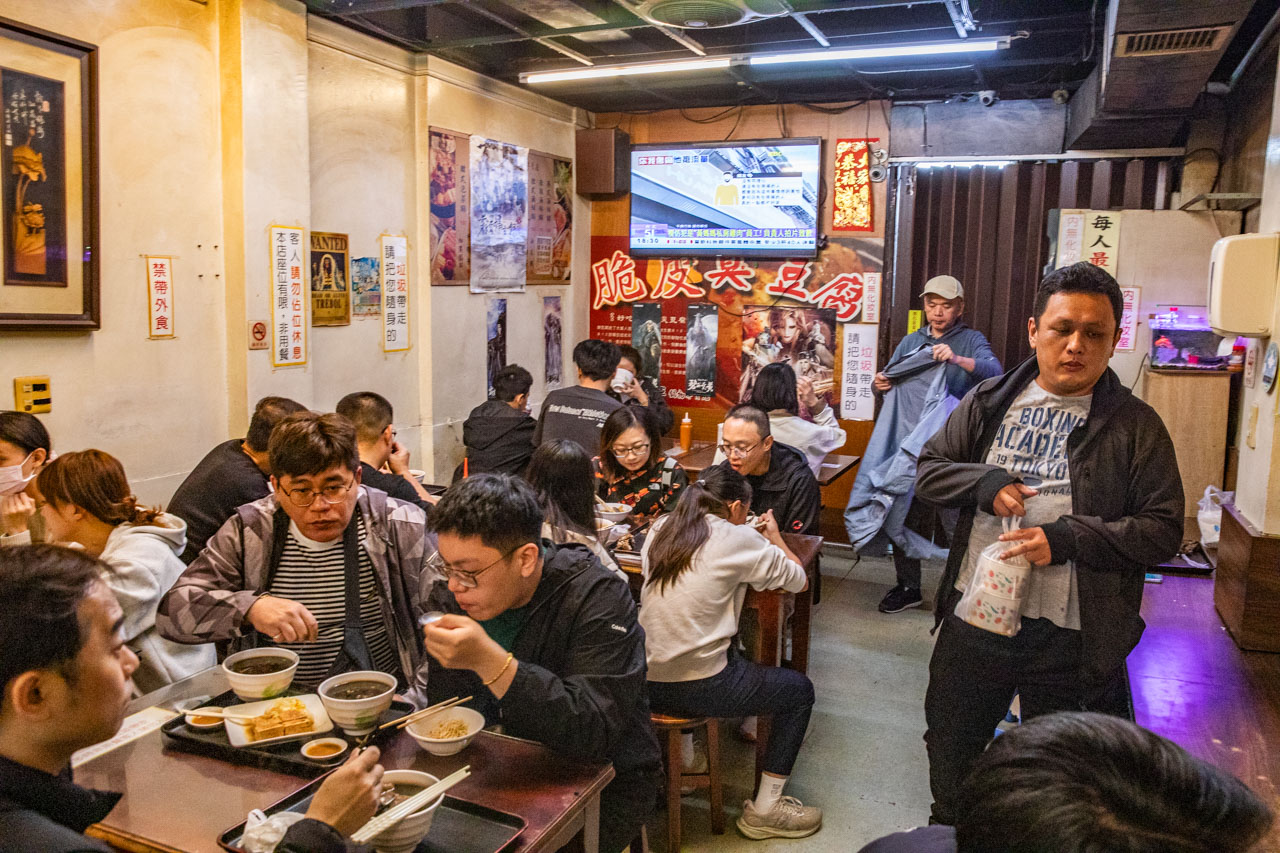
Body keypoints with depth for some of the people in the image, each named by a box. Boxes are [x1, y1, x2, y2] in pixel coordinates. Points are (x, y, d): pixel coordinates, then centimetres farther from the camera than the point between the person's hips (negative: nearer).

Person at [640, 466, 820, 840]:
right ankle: (764, 810, 19)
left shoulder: (660, 529, 5)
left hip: (646, 683, 7)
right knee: (799, 690, 15)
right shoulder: (737, 539, -10)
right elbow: (798, 581, 0)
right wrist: (774, 537, 19)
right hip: (700, 689, -6)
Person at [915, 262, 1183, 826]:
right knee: (950, 744, 22)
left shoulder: (1135, 426, -6)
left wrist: (1068, 538, -22)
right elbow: (927, 471, 5)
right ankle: (946, 831, 48)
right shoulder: (989, 403, 3)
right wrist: (984, 482, -15)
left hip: (1070, 637, -3)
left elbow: (1163, 530, -9)